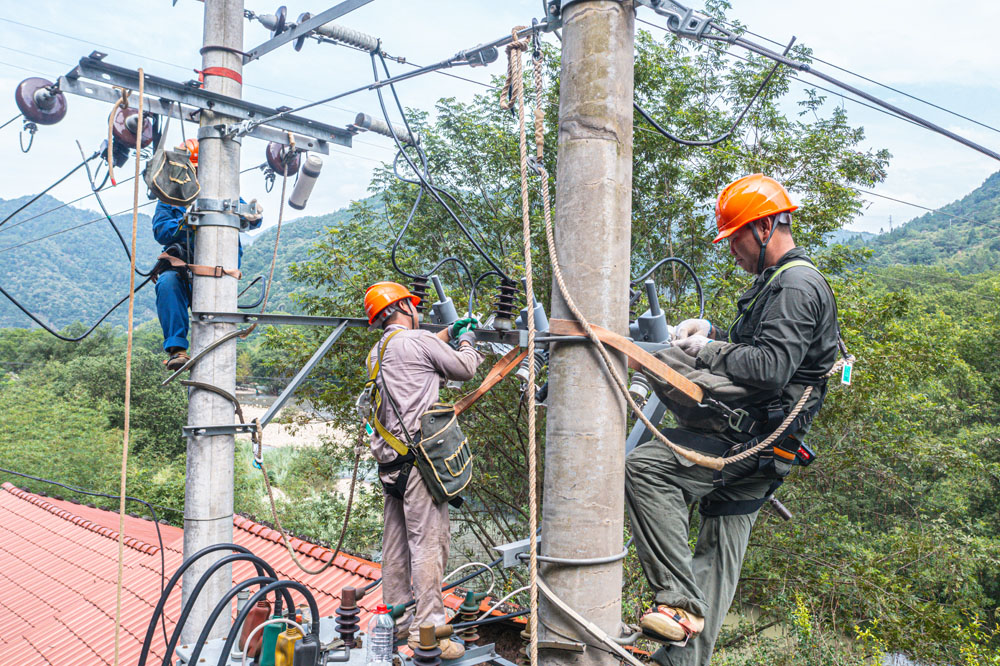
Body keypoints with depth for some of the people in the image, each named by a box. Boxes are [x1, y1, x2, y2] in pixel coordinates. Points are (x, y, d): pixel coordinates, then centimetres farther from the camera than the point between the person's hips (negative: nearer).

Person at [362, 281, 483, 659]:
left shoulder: (378, 353, 17)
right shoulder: (417, 340, -8)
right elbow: (465, 369, 2)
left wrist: (448, 333, 37)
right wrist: (467, 343, 21)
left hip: (391, 461, 9)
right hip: (418, 457, -9)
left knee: (396, 542, 14)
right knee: (429, 540, -7)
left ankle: (398, 621, 24)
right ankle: (426, 632, -4)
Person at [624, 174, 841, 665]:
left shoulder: (797, 285, -13)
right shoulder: (778, 281, 21)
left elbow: (770, 367, -26)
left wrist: (703, 352, -14)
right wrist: (710, 331, 11)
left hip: (756, 437, -11)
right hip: (756, 447, 11)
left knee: (645, 466, -24)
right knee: (717, 554, 12)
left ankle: (679, 601, -21)